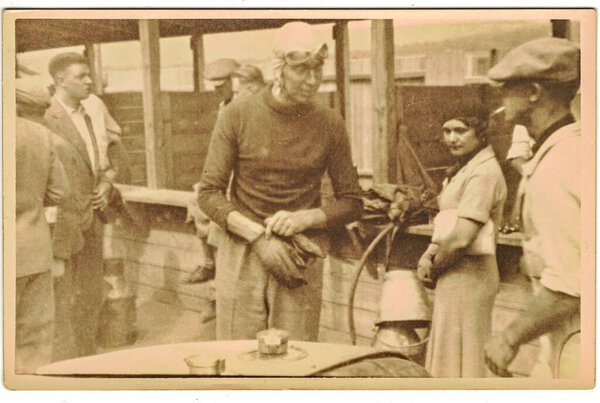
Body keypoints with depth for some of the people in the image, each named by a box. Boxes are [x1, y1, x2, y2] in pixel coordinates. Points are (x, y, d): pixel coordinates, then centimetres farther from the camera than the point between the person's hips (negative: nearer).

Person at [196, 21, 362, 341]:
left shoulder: (329, 125, 3)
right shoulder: (238, 116, -1)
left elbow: (352, 203, 8)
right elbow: (208, 194, -1)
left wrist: (305, 218, -10)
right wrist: (259, 238, -13)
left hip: (300, 261, 1)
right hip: (242, 257, -1)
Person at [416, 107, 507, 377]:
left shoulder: (483, 173, -18)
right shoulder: (463, 169, 14)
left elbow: (461, 238, -24)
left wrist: (433, 269, -8)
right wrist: (428, 256, 0)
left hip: (467, 274, -10)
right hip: (456, 273, 10)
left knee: (458, 362, 0)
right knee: (448, 356, 18)